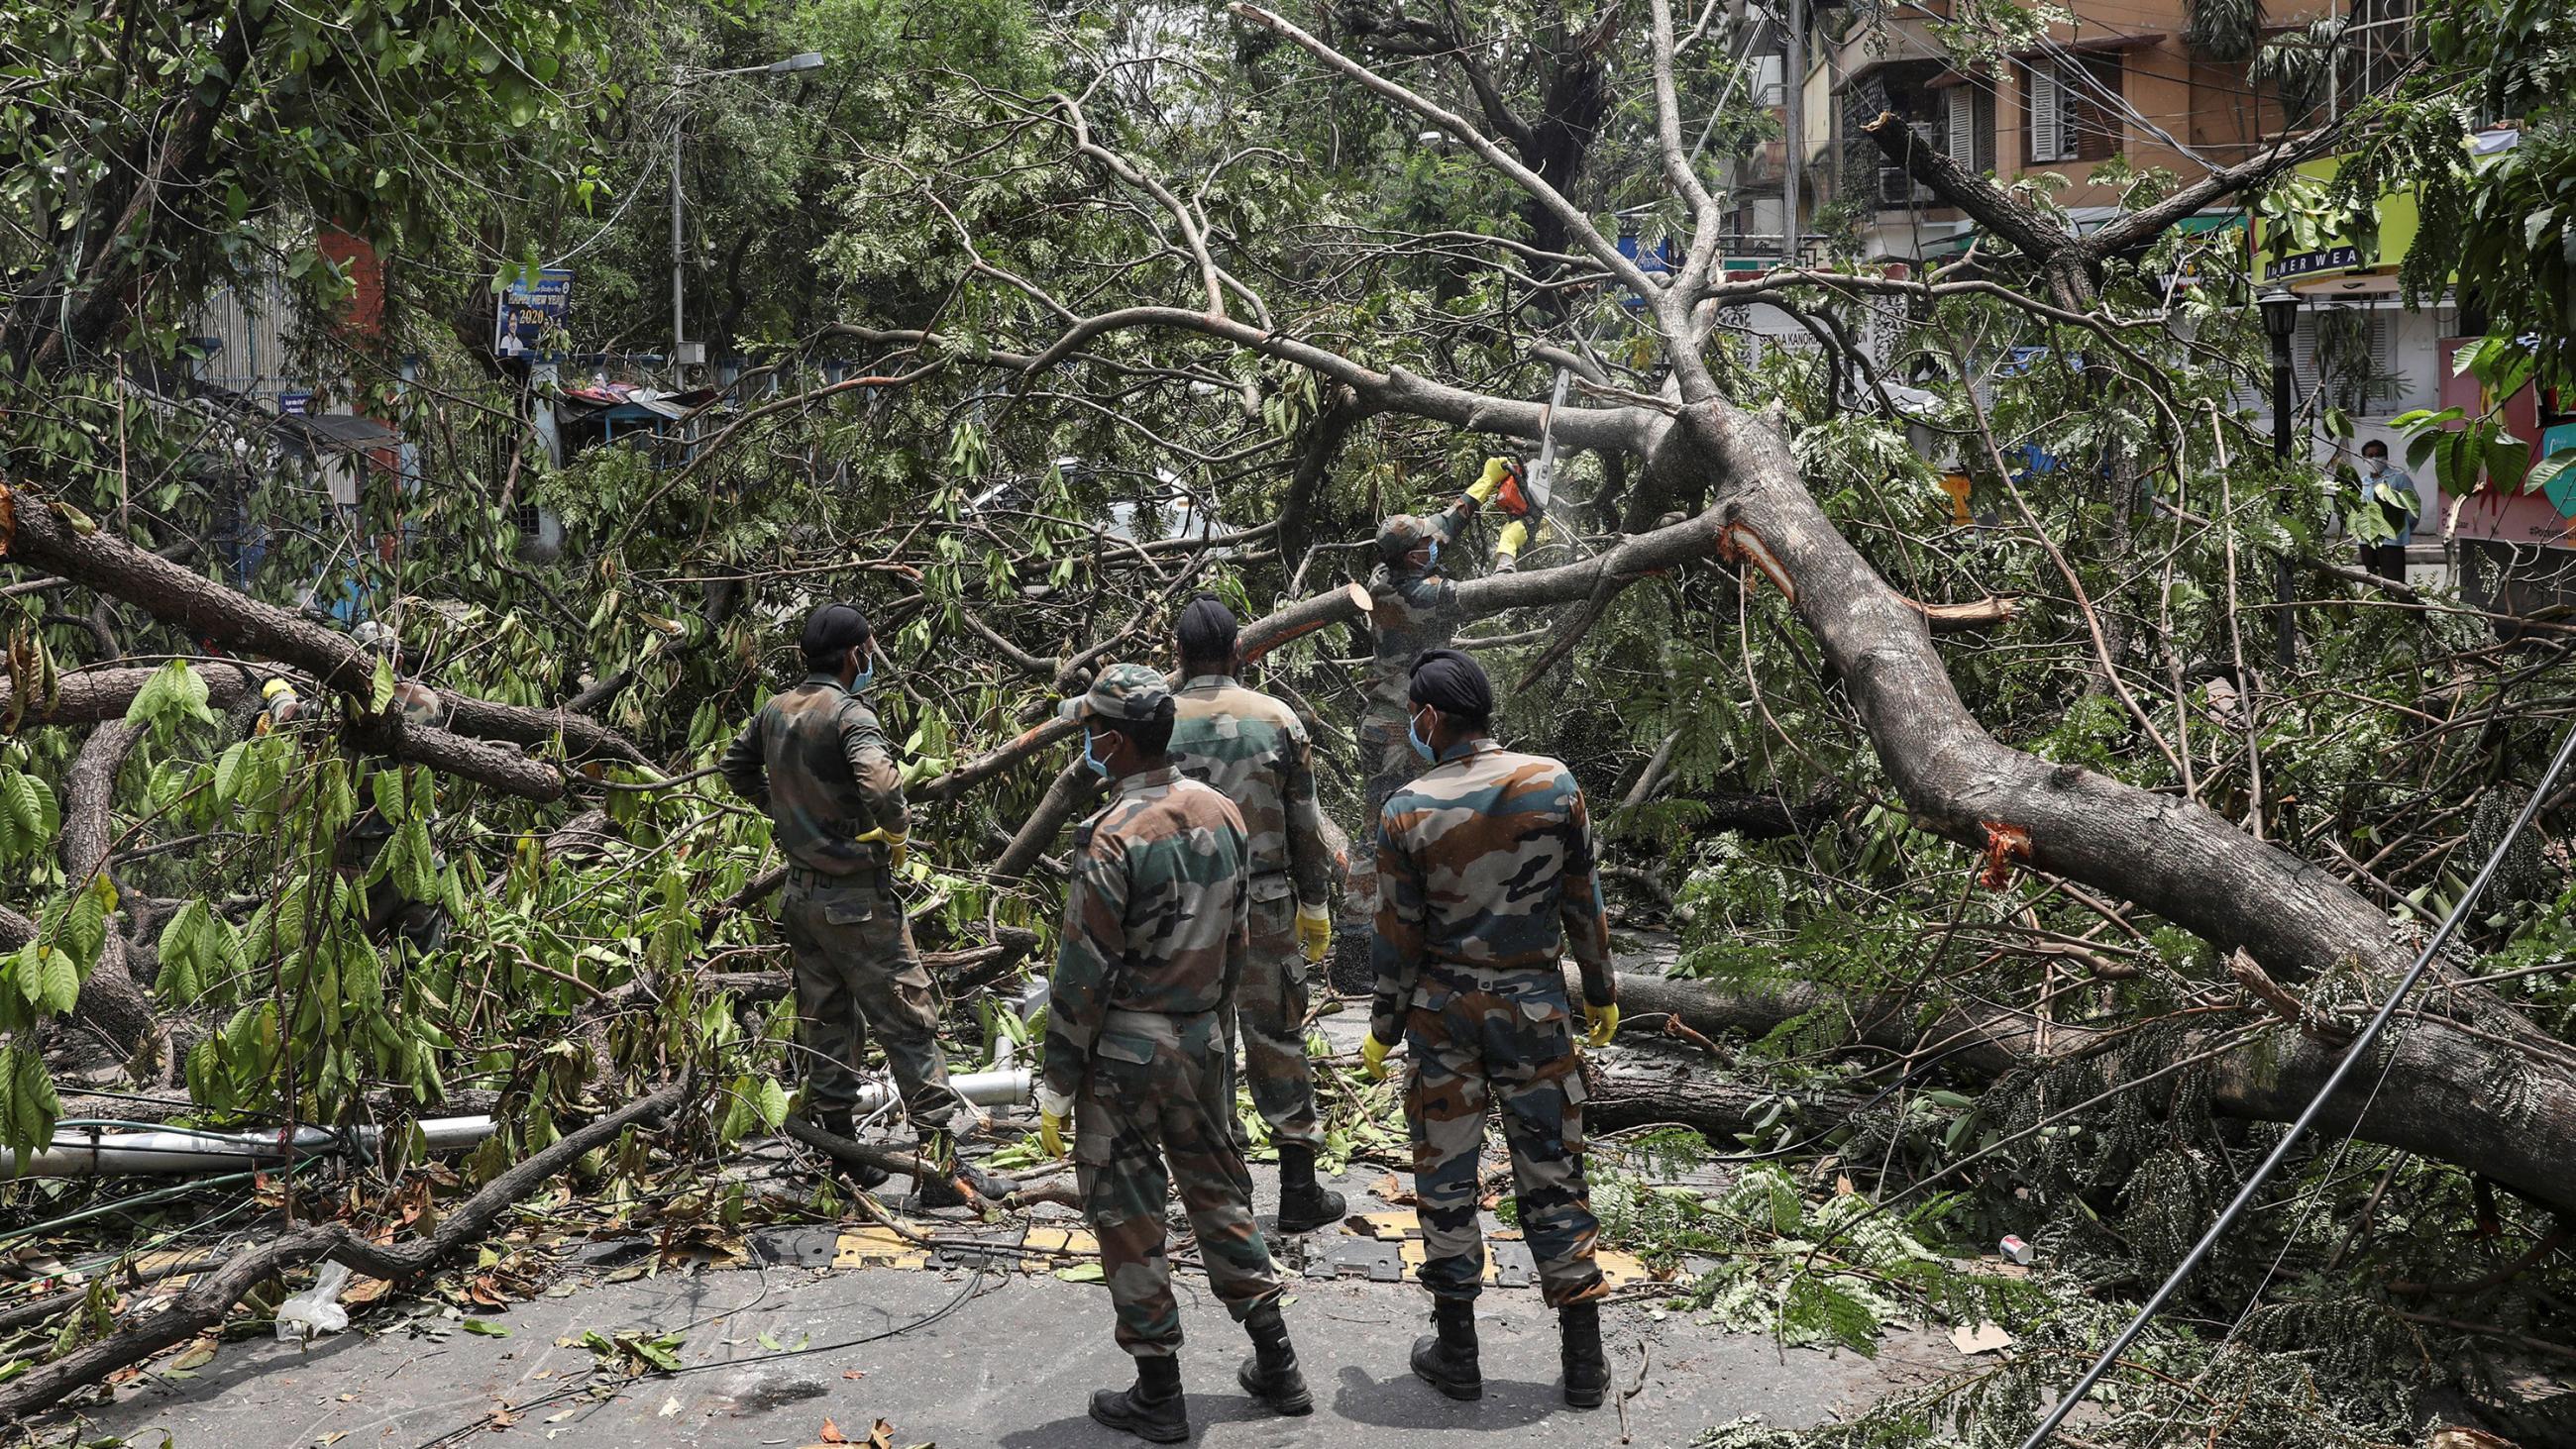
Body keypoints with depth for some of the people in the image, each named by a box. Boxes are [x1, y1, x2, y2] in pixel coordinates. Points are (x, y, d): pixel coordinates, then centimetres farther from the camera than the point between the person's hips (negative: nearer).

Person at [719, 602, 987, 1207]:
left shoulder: (775, 711, 6)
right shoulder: (849, 716, -19)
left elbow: (736, 765, 24)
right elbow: (881, 785, -35)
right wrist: (895, 832, -16)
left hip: (801, 894, 8)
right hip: (857, 898, -8)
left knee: (825, 1025, 16)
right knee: (908, 1022, -2)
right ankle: (940, 1163, -1)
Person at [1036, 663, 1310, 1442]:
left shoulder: (1113, 838, -21)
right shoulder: (1221, 814, 0)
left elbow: (1083, 973, -18)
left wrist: (1057, 1083, -9)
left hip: (1122, 1052, -6)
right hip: (1201, 1042, 7)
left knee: (1126, 1213, 6)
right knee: (1218, 1189, 18)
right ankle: (1276, 1367, 23)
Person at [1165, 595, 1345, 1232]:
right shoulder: (1278, 719, -3)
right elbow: (1307, 827, 0)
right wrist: (1316, 908, 10)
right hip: (1265, 908, 0)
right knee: (1277, 1041, 8)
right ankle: (1300, 1191, 11)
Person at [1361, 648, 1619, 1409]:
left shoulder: (1408, 812, -11)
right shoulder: (1553, 783, -7)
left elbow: (1397, 939, -6)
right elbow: (1584, 903, 0)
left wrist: (1382, 1030, 8)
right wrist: (1601, 992, 13)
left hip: (1442, 1010, -1)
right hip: (1535, 1004, 2)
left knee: (1445, 1176, 10)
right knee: (1552, 1174, 9)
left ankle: (1457, 1352, 17)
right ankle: (1585, 1358, 15)